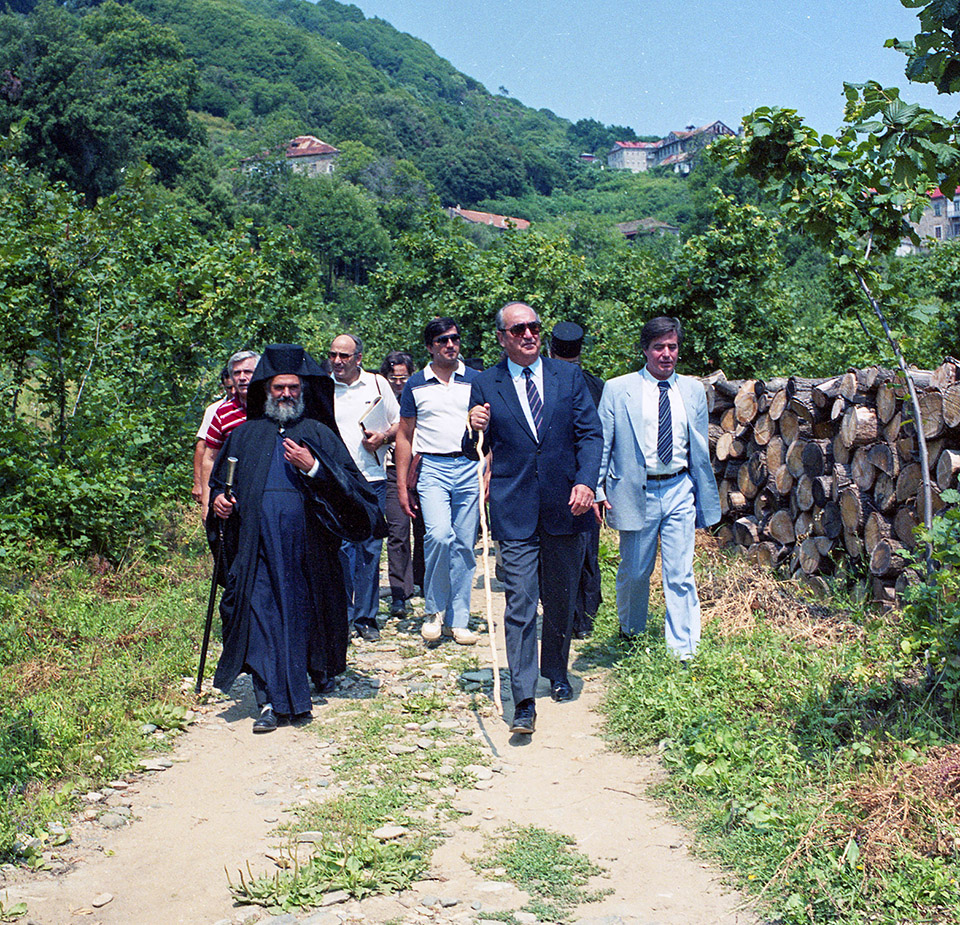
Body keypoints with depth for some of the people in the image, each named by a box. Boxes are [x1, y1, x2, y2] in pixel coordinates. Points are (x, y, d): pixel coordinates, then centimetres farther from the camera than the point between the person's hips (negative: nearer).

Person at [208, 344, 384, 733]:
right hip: (258, 545, 1)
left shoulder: (319, 434, 10)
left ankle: (320, 674, 32)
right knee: (261, 617, -6)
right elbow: (219, 481, 25)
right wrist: (217, 499, 4)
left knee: (305, 612, 7)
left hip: (307, 544, -1)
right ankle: (271, 701, -5)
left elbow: (349, 483, 1)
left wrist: (313, 467, -13)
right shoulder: (245, 435, 17)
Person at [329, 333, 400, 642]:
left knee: (370, 549, 4)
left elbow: (399, 423, 15)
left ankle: (365, 617, 14)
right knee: (340, 547, -7)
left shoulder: (377, 384, 9)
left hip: (372, 480, 1)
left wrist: (383, 437, -5)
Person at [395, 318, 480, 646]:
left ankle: (457, 621, 13)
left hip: (470, 468, 1)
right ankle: (434, 610, -2)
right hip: (432, 468, -1)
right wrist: (402, 487, 7)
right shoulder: (415, 385, 8)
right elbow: (404, 437, 11)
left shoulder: (477, 381, 8)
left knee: (464, 545, 3)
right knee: (439, 535, -21)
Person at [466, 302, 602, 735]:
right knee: (520, 602, -8)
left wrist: (585, 482, -10)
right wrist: (475, 428, -16)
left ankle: (556, 673, 36)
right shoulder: (485, 385, 3)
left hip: (564, 504, 2)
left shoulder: (568, 376, 7)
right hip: (515, 511, -2)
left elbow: (590, 433, 4)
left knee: (561, 599, 14)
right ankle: (524, 700, -6)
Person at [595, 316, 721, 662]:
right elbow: (601, 444, 2)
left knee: (680, 574, -1)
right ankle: (631, 633, 34)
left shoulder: (693, 390, 9)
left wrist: (704, 496, 15)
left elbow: (701, 448, 15)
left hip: (680, 490, 2)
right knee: (635, 571, 9)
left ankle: (683, 650, 7)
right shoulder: (617, 389, 0)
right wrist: (597, 490, -4)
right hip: (636, 491, -1)